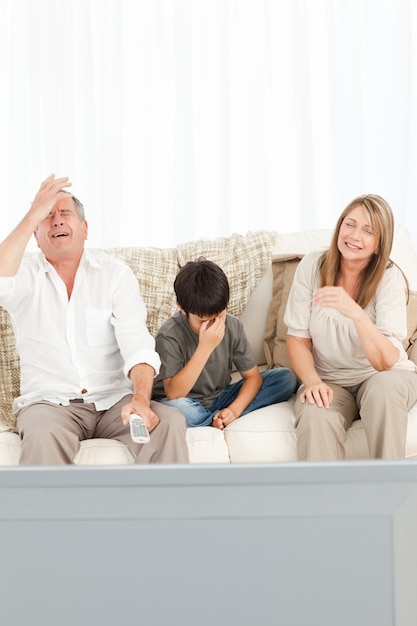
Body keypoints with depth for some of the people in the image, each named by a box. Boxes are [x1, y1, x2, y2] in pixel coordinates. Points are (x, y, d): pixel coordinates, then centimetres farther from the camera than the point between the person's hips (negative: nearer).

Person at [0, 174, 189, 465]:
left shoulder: (115, 272, 5)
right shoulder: (25, 273, 5)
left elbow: (137, 343, -7)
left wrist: (141, 398, -26)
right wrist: (34, 214, -18)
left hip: (114, 400, 2)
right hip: (49, 402, -1)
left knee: (169, 422, -27)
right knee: (42, 435, -36)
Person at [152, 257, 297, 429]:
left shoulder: (233, 326, -9)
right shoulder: (169, 335, -22)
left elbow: (253, 376, -4)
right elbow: (173, 394, -29)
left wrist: (234, 410, -23)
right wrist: (205, 348, -35)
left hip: (220, 398, 5)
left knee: (286, 378, -10)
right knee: (176, 409, -42)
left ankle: (218, 418, -16)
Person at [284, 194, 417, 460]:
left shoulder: (390, 278, -16)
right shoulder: (312, 266, -9)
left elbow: (385, 362, -26)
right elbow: (298, 338, -2)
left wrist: (355, 313, -42)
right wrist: (313, 381, -22)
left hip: (384, 377, -1)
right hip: (330, 381, 1)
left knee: (382, 388, -36)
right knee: (315, 418, -33)